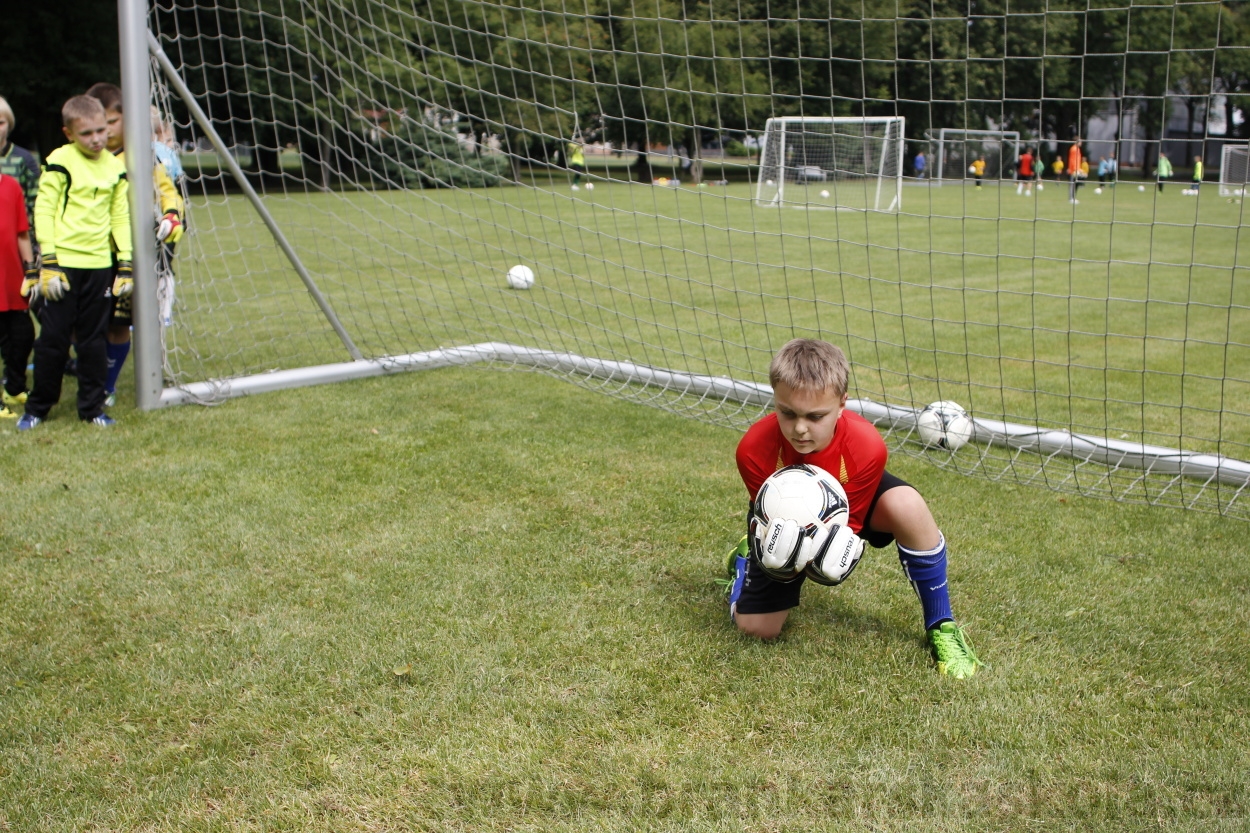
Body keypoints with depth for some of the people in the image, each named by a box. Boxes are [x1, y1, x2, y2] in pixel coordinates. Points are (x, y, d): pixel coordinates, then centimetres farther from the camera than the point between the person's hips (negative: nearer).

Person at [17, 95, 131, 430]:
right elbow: (43, 211, -6)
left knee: (94, 340, 8)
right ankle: (37, 407, 16)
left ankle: (93, 407, 18)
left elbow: (120, 217, 12)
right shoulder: (60, 162, -5)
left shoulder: (115, 167, 7)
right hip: (62, 263, -3)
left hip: (99, 265, 3)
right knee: (53, 338, 2)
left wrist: (125, 264, 6)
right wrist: (48, 262, -11)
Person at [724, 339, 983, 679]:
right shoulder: (754, 449, -37)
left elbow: (850, 525, -24)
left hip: (854, 503, 0)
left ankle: (941, 627, -16)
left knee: (907, 505, -36)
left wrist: (839, 545, -47)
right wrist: (771, 542, -44)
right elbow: (767, 515, -21)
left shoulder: (866, 447, -37)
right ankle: (743, 561, 32)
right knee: (756, 628, -6)